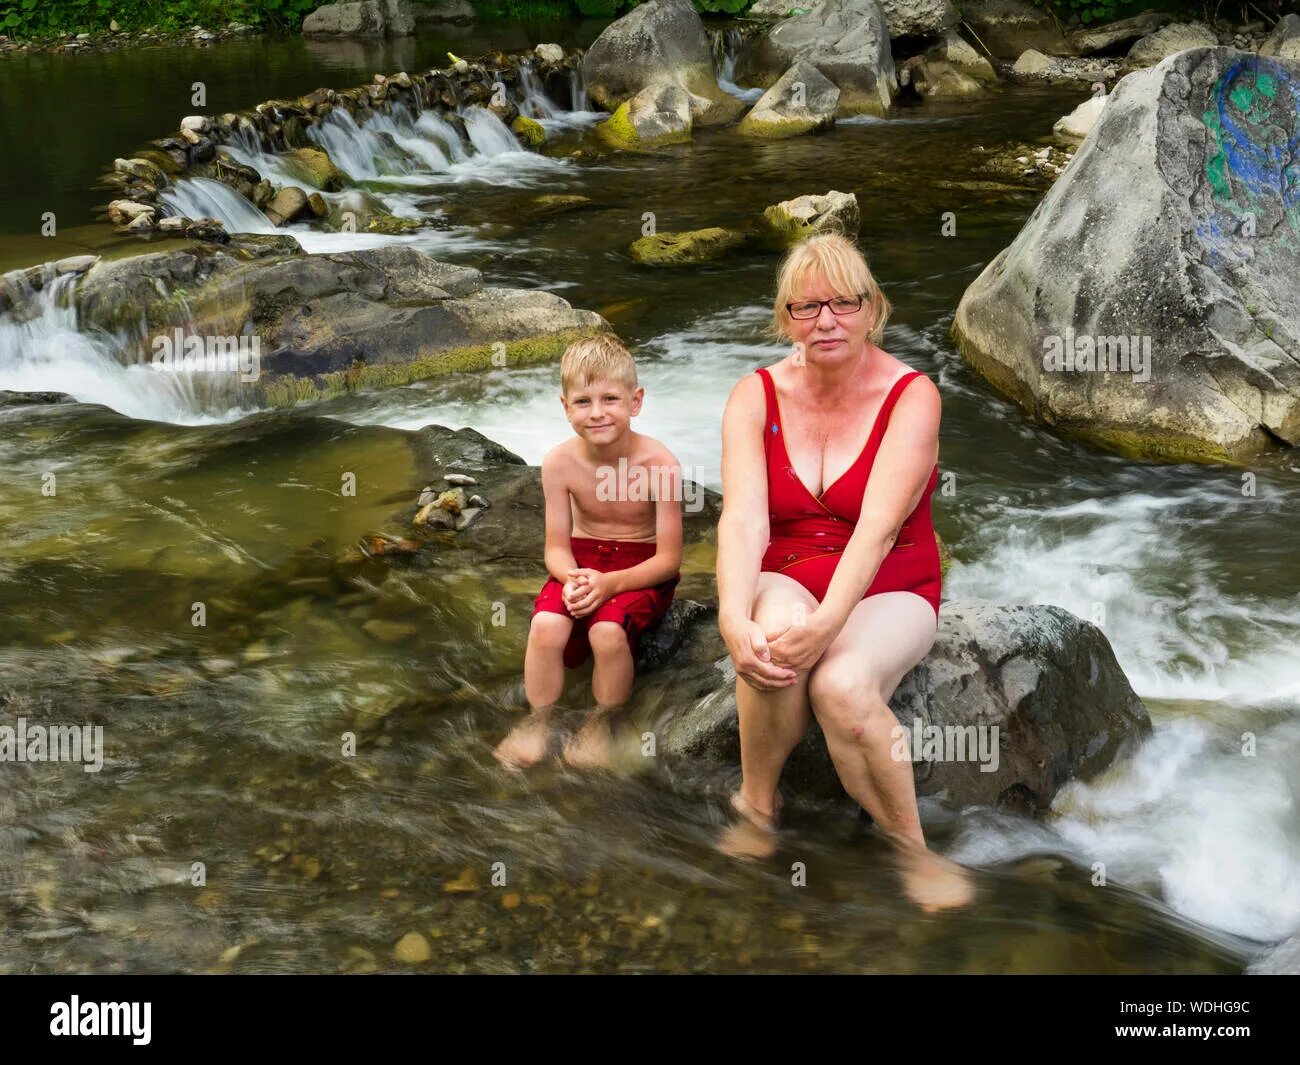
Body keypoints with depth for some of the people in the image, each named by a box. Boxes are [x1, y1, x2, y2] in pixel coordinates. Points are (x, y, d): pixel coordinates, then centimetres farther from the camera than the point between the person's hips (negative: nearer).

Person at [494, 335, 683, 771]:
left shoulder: (658, 462, -20)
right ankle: (538, 723, -1)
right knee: (546, 626, -27)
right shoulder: (560, 462, -12)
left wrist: (610, 583, -29)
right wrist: (572, 578, -27)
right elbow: (557, 548, -4)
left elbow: (668, 559, -16)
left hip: (643, 565, -2)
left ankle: (599, 724, -1)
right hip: (583, 558, 3)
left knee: (607, 630, -31)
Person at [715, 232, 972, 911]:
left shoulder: (910, 395, -10)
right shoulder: (756, 396, -3)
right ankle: (757, 806, -10)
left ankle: (909, 844, -9)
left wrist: (828, 620, -39)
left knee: (842, 684, -33)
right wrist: (734, 617, -36)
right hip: (786, 581, 2)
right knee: (779, 631, -34)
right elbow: (743, 519, -18)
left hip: (887, 592, -2)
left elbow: (879, 525, -24)